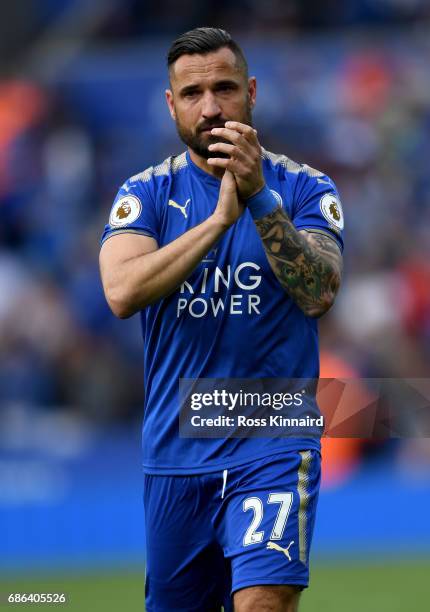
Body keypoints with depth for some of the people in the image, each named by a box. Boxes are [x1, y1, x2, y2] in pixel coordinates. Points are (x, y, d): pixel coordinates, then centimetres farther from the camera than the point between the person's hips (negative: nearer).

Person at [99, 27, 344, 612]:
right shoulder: (147, 193, 4)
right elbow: (122, 292, -15)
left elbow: (318, 294, -15)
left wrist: (260, 197, -25)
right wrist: (220, 218, -22)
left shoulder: (303, 188, 1)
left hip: (273, 450, -2)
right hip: (174, 450, 2)